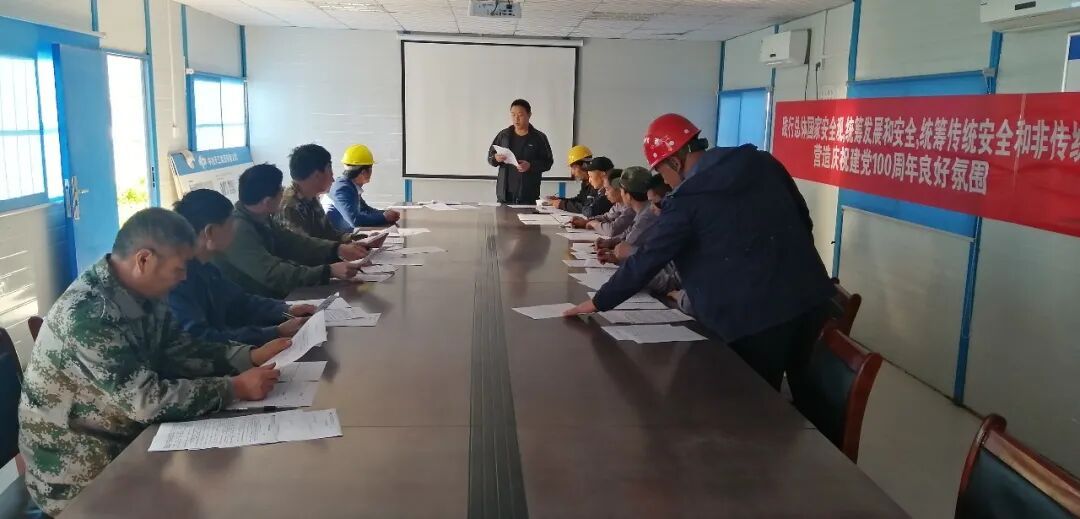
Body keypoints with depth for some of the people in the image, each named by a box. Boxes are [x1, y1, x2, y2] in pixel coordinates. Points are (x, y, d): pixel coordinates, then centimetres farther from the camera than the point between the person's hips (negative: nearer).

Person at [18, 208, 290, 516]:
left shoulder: (140, 294, -3)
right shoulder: (87, 314, -29)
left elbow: (179, 351, 6)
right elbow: (147, 400, -30)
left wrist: (250, 357, -6)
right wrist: (235, 388, -25)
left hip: (126, 440, 7)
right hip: (78, 473, -7)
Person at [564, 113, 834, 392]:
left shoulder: (687, 200, -11)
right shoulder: (763, 163, 6)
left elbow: (646, 261, -8)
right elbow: (803, 218, 15)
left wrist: (599, 302, 3)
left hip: (754, 316, -7)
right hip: (811, 297, 7)